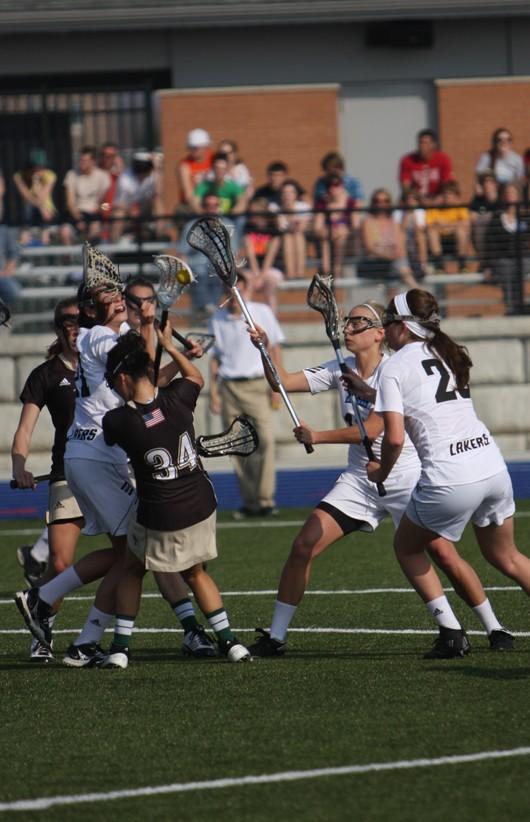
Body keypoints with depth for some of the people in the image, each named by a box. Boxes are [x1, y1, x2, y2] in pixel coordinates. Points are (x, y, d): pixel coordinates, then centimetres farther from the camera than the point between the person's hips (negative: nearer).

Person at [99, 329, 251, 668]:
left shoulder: (117, 421, -18)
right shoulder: (176, 399, -11)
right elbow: (197, 378, 14)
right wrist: (170, 346, 20)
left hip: (158, 518, -3)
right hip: (201, 508, 3)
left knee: (132, 571, 22)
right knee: (196, 573, 26)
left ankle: (120, 647, 18)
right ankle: (229, 641, 21)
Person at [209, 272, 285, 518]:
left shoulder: (262, 313, 3)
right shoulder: (218, 320, 8)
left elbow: (274, 348, 8)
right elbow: (214, 358, 12)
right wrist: (213, 393, 7)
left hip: (257, 385, -2)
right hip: (229, 388, 2)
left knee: (265, 440, -16)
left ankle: (265, 499, -13)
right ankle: (249, 501, 7)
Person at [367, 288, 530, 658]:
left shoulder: (395, 367, -4)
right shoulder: (449, 354, 16)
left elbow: (395, 437, -12)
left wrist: (381, 471, 7)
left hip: (449, 479, -6)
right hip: (494, 468, 6)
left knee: (407, 546, 20)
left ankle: (452, 633, 11)